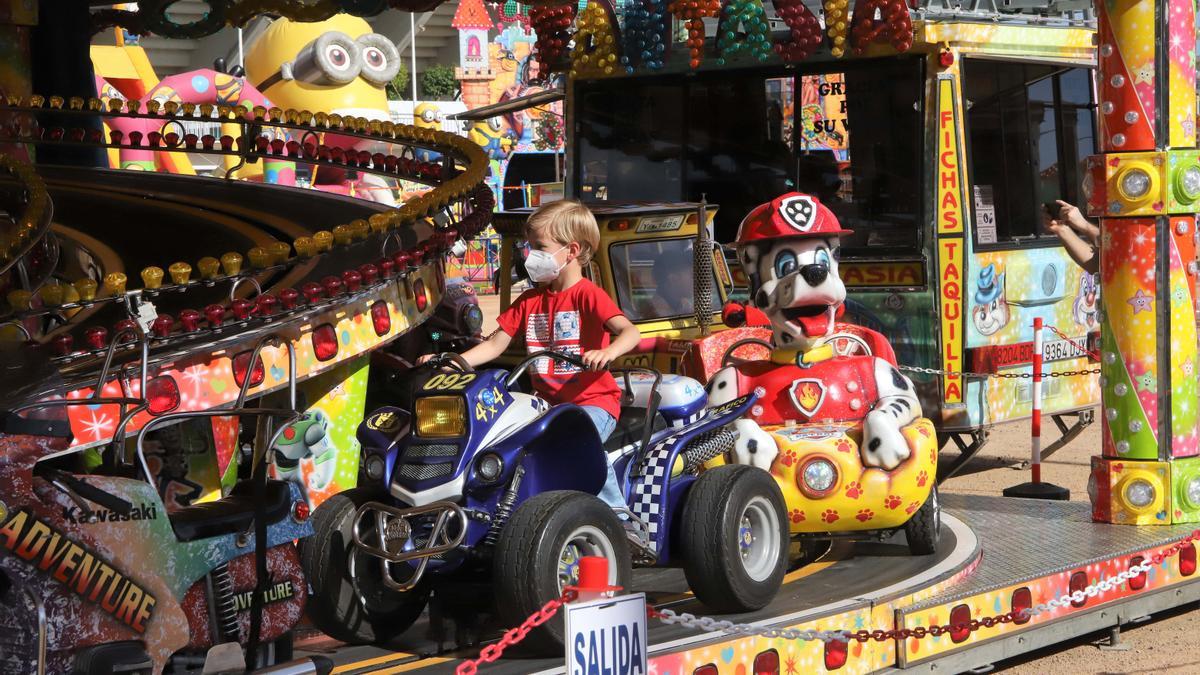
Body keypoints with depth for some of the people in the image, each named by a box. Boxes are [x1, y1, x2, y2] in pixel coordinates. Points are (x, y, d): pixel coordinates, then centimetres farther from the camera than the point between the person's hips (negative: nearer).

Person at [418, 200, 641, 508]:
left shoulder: (588, 295, -5)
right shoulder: (530, 300, 16)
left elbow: (630, 331, -19)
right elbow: (495, 344, 13)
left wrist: (607, 352, -40)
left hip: (592, 400, -6)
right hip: (547, 402, 6)